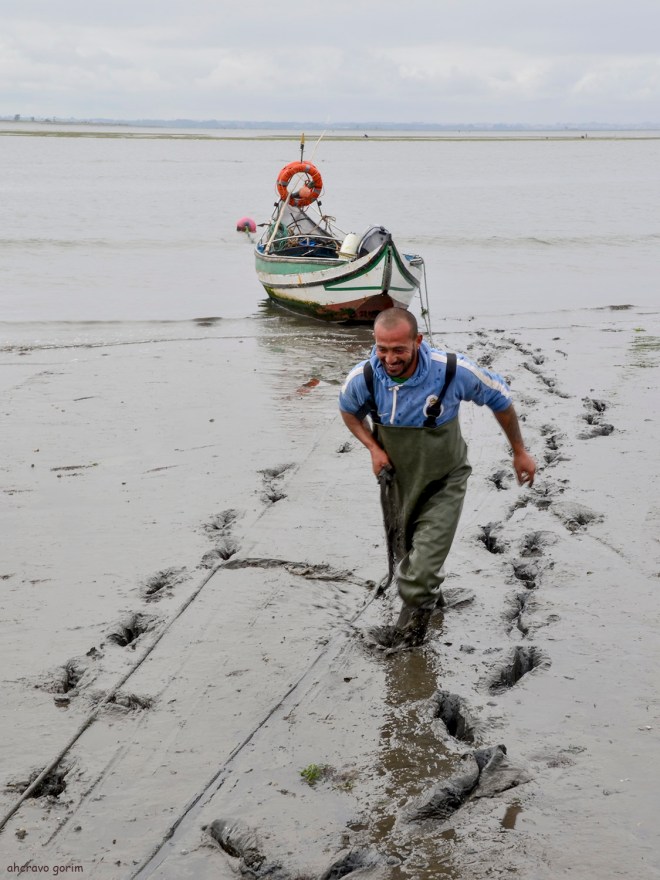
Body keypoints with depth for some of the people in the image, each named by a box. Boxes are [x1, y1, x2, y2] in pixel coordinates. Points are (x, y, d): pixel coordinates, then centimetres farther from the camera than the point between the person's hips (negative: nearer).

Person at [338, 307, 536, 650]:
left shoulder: (453, 370, -31)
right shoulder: (362, 378, -24)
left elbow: (500, 398, -11)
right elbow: (348, 411, 2)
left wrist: (519, 452, -1)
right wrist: (374, 448, -14)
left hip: (445, 480, -3)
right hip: (398, 477, 3)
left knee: (424, 565, -10)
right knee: (406, 551, 24)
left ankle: (410, 628, 14)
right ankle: (431, 596, 55)